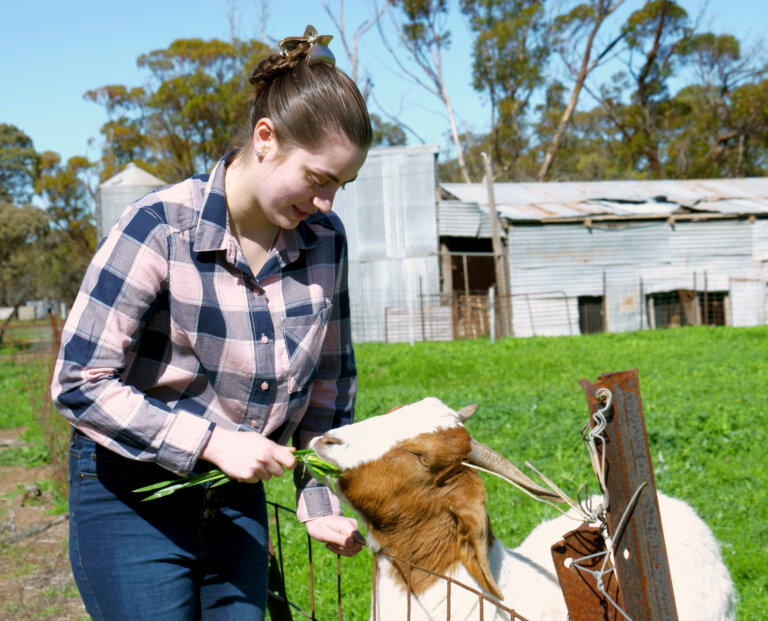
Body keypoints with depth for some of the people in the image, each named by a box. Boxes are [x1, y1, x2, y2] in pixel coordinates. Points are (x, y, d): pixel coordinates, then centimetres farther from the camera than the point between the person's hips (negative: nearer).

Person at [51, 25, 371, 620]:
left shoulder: (325, 239, -5)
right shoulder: (159, 228, -20)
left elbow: (331, 378, 6)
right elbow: (80, 383, -19)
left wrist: (323, 500, 1)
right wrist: (212, 442, -24)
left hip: (236, 494, 5)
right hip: (131, 490, -4)